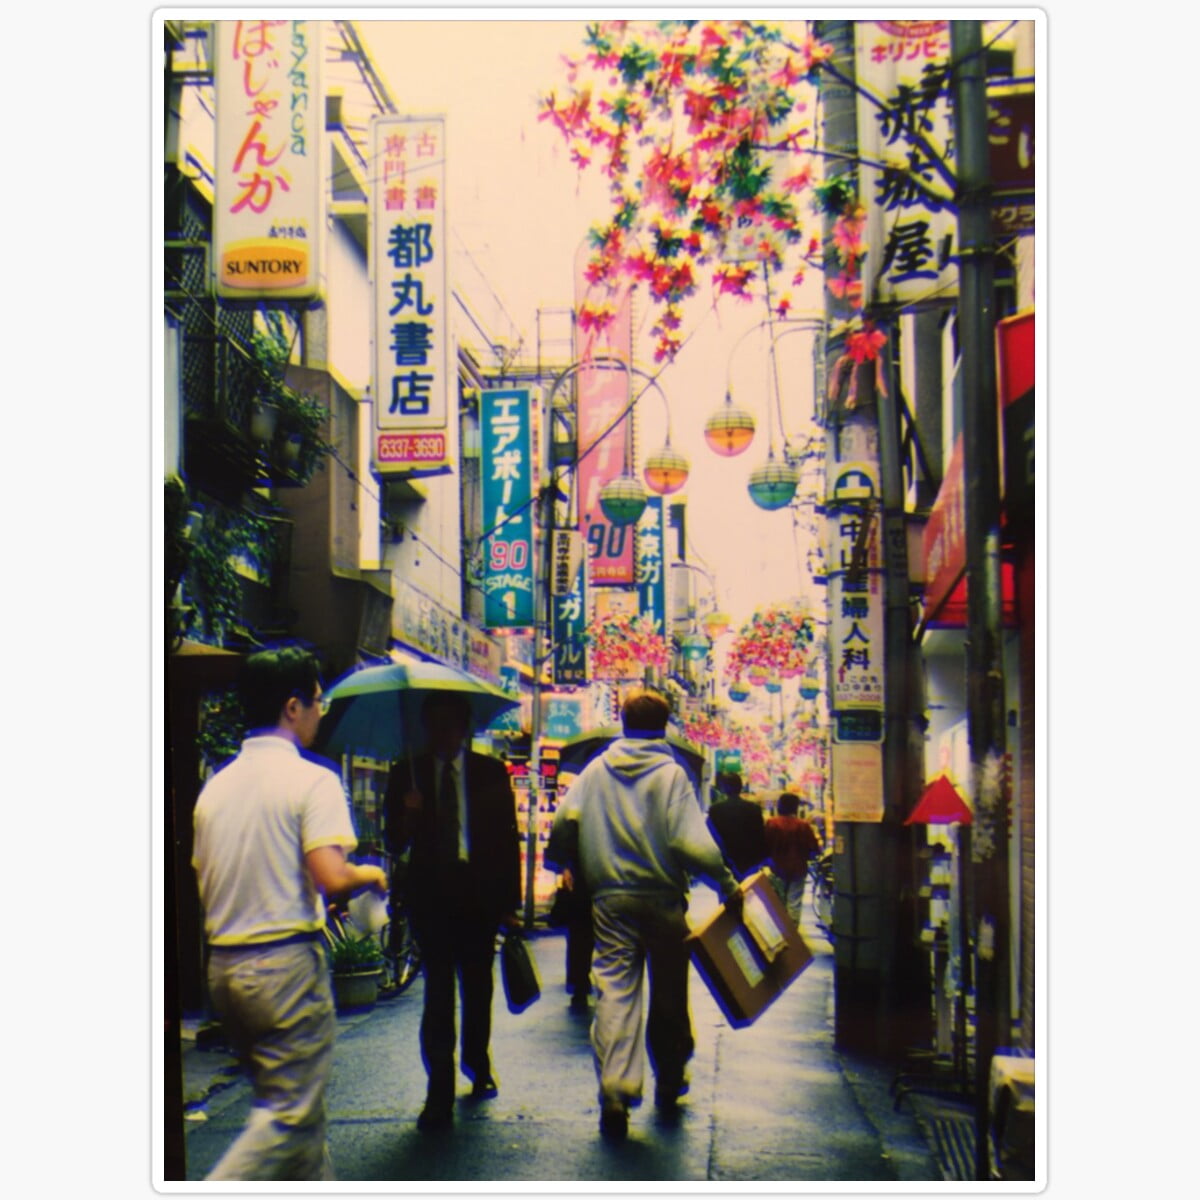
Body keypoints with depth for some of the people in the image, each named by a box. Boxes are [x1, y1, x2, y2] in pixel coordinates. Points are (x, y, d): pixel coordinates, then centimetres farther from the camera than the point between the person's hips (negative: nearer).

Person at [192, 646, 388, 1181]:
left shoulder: (216, 786, 9)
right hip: (286, 963, -7)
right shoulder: (312, 780, -11)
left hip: (223, 966, 8)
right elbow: (332, 878, -21)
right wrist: (370, 875, -1)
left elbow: (202, 882, 15)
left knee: (287, 1098, 19)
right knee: (290, 1115, -2)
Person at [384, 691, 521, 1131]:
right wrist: (408, 817, -17)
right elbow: (395, 844, 6)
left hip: (479, 896, 1)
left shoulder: (491, 772, 6)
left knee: (477, 988, 13)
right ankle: (439, 1093, -7)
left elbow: (508, 838, 6)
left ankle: (478, 1066, 34)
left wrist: (509, 901, 1)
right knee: (438, 992, -7)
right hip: (430, 897, -1)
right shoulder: (407, 774, 7)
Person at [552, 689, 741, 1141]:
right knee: (669, 993, 13)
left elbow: (562, 823, 1)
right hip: (662, 900, -2)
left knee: (614, 991, -2)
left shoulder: (596, 770, 3)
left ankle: (614, 1092, -16)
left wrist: (584, 874, 16)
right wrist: (728, 884, -7)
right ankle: (669, 1084, 27)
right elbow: (691, 842, -17)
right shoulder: (670, 773, -8)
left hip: (610, 900, 2)